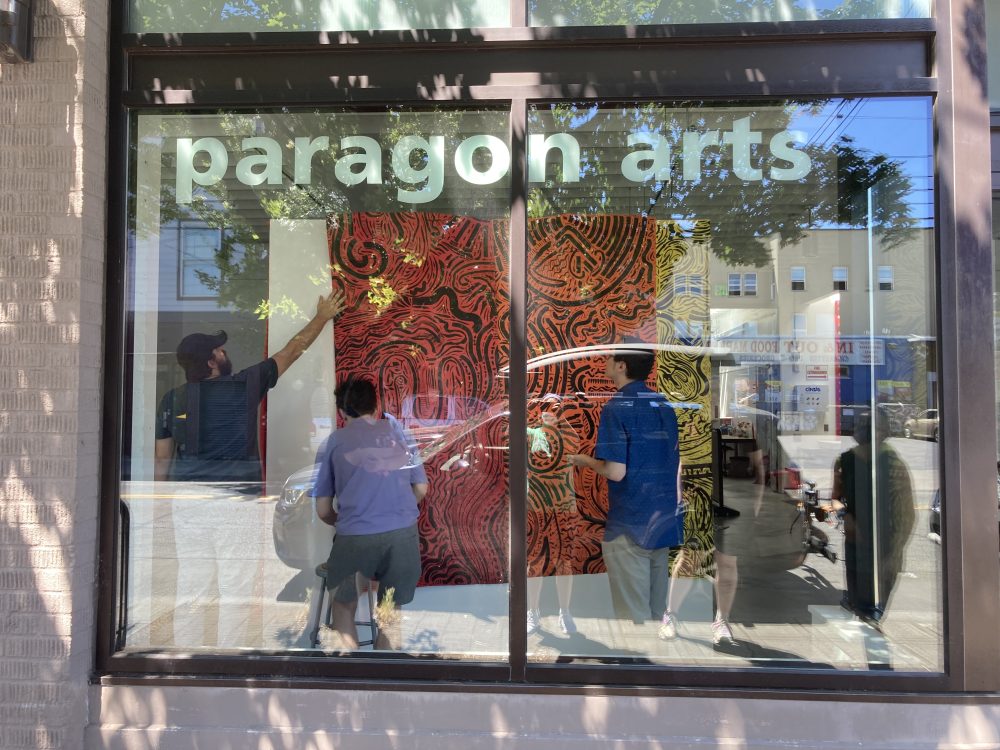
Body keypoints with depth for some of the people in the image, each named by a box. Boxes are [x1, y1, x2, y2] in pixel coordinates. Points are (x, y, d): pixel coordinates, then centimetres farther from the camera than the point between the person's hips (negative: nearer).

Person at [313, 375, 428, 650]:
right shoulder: (397, 430, 16)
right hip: (403, 534, 1)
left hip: (355, 537, -1)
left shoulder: (333, 442, 12)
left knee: (343, 607, 23)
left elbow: (323, 510, 12)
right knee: (390, 615, 17)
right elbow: (421, 488, 17)